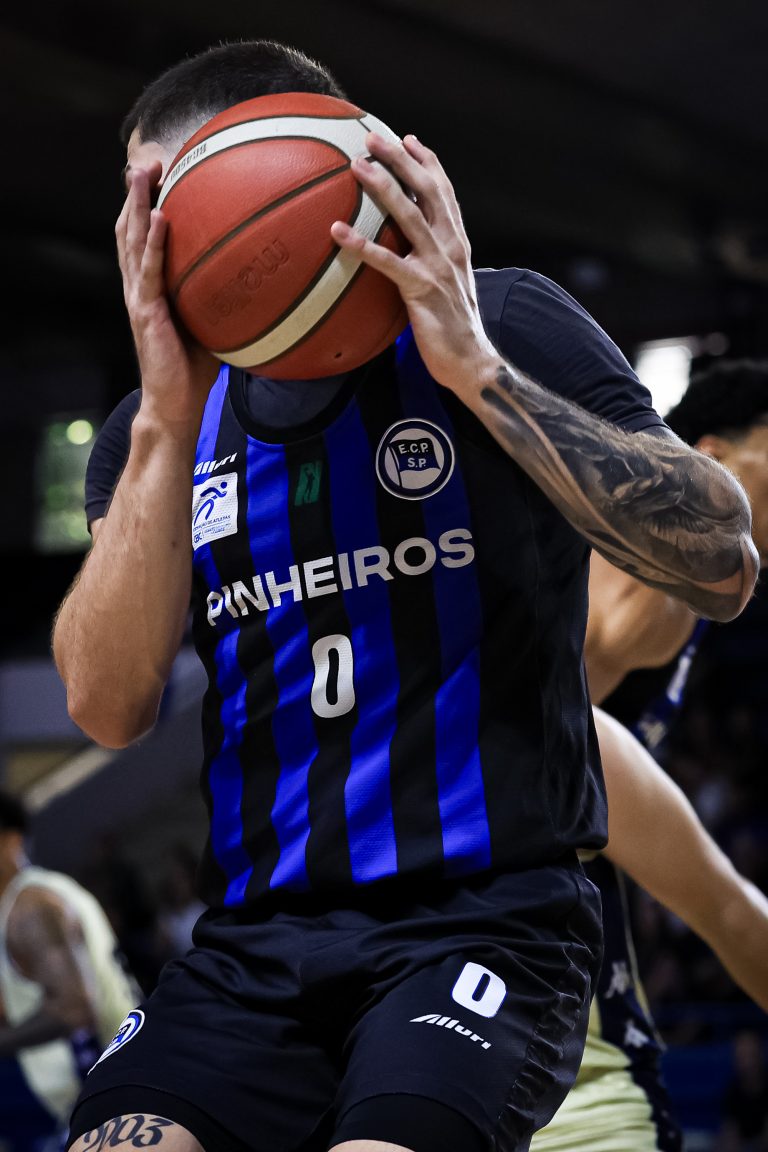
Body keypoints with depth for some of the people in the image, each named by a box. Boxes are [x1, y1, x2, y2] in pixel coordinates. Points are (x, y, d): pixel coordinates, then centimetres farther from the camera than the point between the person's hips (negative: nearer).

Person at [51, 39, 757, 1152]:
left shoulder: (502, 326, 1)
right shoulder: (164, 423, 13)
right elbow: (108, 705, -1)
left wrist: (474, 367, -17)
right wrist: (169, 424, -11)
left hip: (485, 919, -3)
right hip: (254, 938, 4)